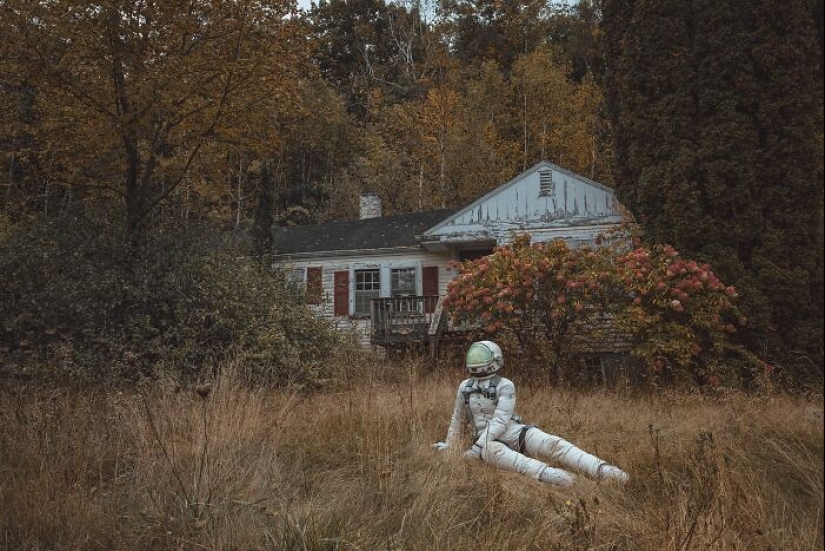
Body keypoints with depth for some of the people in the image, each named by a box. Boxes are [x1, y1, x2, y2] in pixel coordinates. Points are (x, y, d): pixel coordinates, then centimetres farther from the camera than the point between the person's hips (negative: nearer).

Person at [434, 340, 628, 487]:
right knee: (495, 452, -39)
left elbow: (500, 421, -14)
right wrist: (449, 445, 36)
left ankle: (602, 470, -42)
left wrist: (478, 446, -22)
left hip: (515, 431, 0)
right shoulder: (465, 387, 11)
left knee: (551, 443, -28)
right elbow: (458, 419, 26)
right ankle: (547, 475, -61)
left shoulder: (505, 386, -4)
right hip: (489, 440, 1)